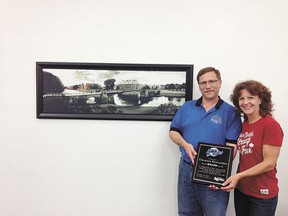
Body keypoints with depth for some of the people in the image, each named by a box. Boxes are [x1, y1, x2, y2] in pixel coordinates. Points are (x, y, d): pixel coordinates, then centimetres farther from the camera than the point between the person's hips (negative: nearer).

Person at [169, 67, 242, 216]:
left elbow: (232, 146, -10)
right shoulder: (187, 107, 7)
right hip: (186, 170, 4)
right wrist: (185, 145, -11)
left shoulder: (230, 111, -4)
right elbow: (173, 131, 9)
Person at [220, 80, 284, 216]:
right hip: (241, 190, 6)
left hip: (262, 194, -6)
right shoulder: (243, 125, 4)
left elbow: (269, 163, -18)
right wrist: (236, 179, 0)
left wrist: (238, 175, -21)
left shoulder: (270, 125, -15)